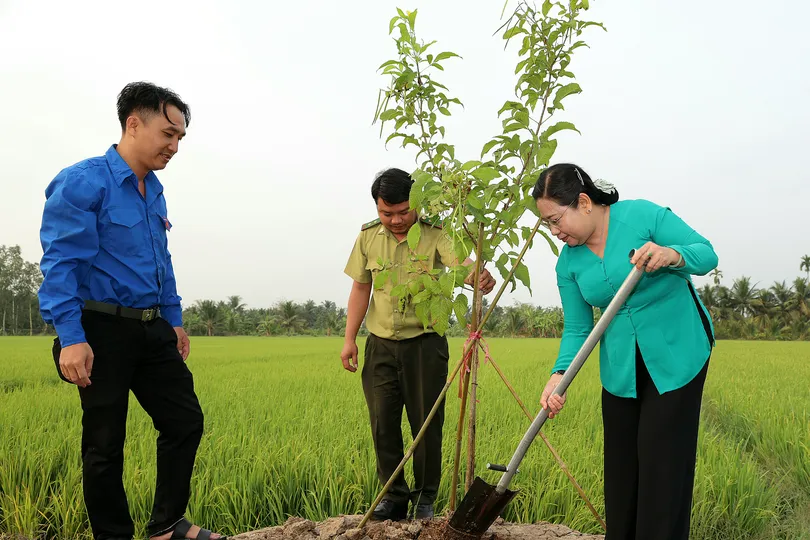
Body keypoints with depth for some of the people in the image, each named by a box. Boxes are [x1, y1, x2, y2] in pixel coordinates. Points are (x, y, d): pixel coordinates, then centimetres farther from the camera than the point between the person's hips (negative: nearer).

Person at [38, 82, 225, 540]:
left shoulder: (154, 190, 12)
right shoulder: (82, 183, -13)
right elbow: (60, 263, -17)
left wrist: (174, 320, 22)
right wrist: (71, 338, -23)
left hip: (151, 330, 8)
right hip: (102, 330, -8)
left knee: (186, 421, 9)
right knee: (106, 444, 4)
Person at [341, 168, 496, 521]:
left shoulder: (435, 234, -11)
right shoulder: (368, 237, 1)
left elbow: (462, 263, -29)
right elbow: (361, 288, 8)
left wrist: (479, 276, -53)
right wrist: (350, 339, 5)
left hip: (425, 342, -3)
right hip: (381, 344, 3)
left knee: (427, 423, 4)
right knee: (383, 422, 6)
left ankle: (425, 498, 23)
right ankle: (394, 496, 23)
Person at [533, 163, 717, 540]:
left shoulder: (642, 215, -15)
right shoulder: (568, 262, -1)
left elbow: (707, 254, -14)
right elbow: (577, 329, 0)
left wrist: (671, 254, -36)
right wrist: (558, 375, -16)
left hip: (678, 350, -5)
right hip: (621, 366, 5)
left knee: (663, 459, -5)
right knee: (620, 460, 9)